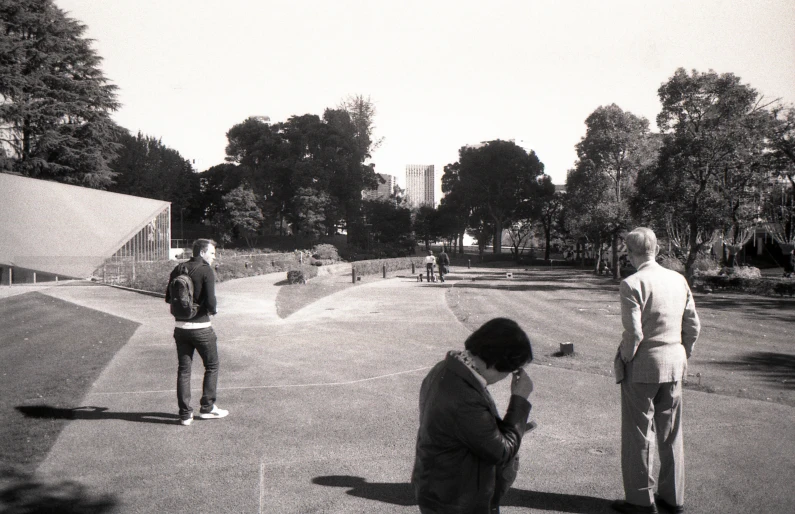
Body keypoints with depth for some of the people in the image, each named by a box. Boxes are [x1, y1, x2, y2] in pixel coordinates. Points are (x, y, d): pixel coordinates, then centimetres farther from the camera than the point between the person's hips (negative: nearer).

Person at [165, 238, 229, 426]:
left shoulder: (178, 270, 5)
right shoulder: (206, 271, -13)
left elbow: (168, 298, 10)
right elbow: (210, 302, -19)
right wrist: (213, 310, 2)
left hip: (180, 327, 5)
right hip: (201, 327, -5)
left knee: (183, 370, 10)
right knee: (211, 367, 13)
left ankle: (185, 413, 11)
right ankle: (207, 408, 16)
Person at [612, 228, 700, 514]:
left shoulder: (632, 284, -16)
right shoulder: (678, 280, 3)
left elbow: (634, 332, -21)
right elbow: (693, 326, 6)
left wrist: (624, 361, -6)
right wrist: (682, 357, 16)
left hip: (642, 367, -6)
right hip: (673, 366, 6)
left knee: (638, 435, 7)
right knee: (671, 434, 16)